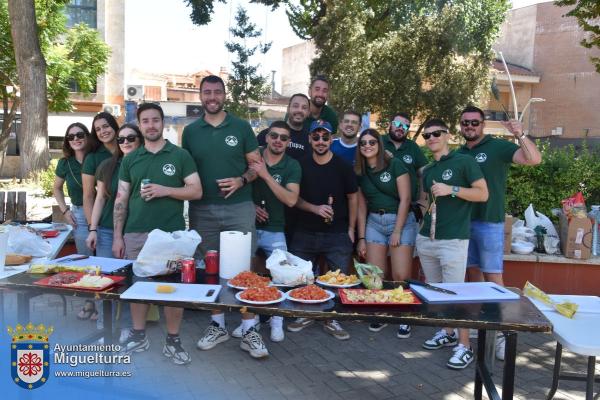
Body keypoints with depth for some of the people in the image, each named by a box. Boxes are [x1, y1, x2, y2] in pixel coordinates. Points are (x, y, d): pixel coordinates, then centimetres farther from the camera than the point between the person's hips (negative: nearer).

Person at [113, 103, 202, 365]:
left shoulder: (180, 155, 2)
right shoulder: (130, 159, 10)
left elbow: (196, 191, -2)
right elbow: (121, 200, 10)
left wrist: (164, 190, -15)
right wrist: (117, 236, 4)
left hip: (172, 233, -3)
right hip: (136, 233, 3)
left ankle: (173, 341, 14)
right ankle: (138, 336, 26)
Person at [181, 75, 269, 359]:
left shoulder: (241, 127, 3)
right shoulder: (190, 131, 8)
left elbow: (257, 165, 4)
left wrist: (241, 180, -15)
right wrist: (189, 199, 1)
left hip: (239, 208, -2)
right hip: (203, 210, 2)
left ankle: (249, 331, 8)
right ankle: (217, 325, 25)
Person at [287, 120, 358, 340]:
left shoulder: (343, 167, -1)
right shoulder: (301, 166, 2)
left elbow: (352, 198, 5)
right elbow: (294, 198, 4)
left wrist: (351, 228, 3)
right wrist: (315, 208, -13)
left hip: (337, 235, -1)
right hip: (305, 233, 2)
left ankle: (332, 320, 18)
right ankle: (305, 314, 27)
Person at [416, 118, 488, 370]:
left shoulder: (463, 162, -3)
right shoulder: (427, 171, 16)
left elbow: (483, 193, -7)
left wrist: (452, 190, -17)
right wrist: (426, 205, 6)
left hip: (453, 240, -7)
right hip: (426, 239, 7)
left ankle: (465, 346, 5)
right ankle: (447, 333, 29)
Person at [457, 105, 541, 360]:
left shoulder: (498, 147, -5)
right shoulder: (459, 154, 11)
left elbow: (534, 159, -16)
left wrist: (520, 135, -26)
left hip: (489, 224, -5)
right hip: (463, 222, 6)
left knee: (493, 278, -4)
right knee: (473, 273, 13)